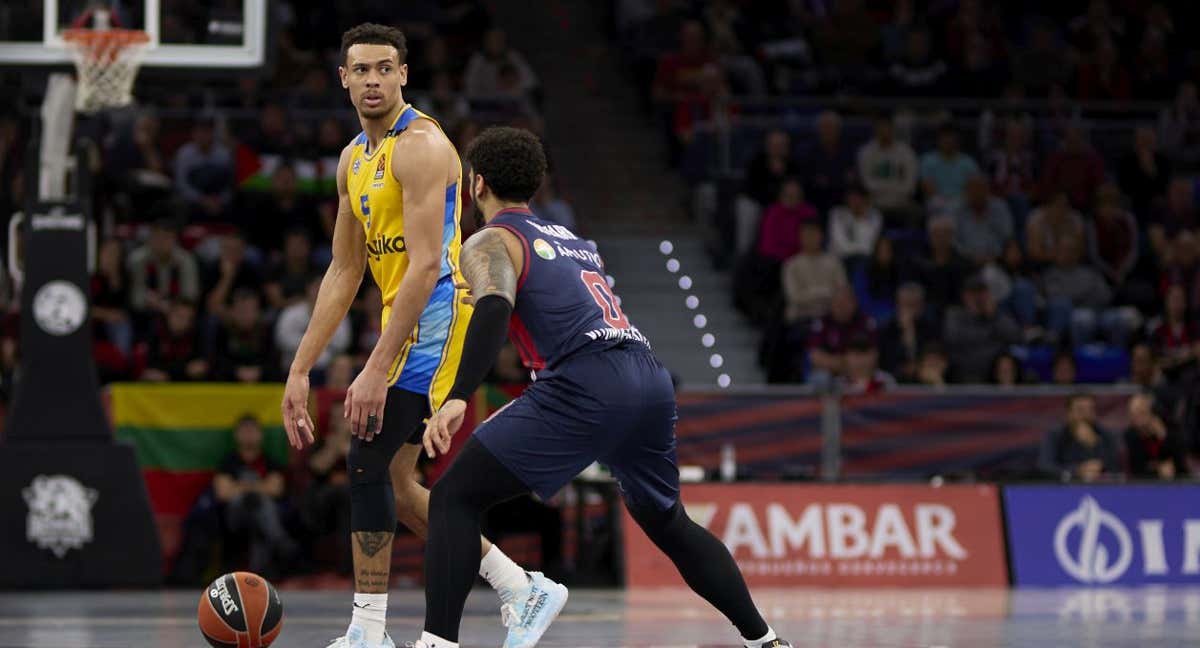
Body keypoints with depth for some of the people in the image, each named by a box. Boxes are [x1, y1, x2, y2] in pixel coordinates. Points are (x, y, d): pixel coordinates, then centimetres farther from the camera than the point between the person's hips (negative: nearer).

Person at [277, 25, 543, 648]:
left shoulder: (421, 145, -16)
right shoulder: (355, 159, 14)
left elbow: (425, 266, -23)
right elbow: (344, 273, 18)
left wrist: (377, 368, -28)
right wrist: (299, 371, 13)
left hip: (433, 317, -10)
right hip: (406, 322, 10)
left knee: (369, 461, -14)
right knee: (392, 482, 12)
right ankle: (519, 589, 21)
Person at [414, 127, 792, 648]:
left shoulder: (490, 243, 7)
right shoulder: (571, 239, 31)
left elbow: (494, 309, -14)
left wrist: (458, 398, -26)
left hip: (586, 385, -7)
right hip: (652, 377, 7)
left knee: (454, 498, -3)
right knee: (668, 524, 29)